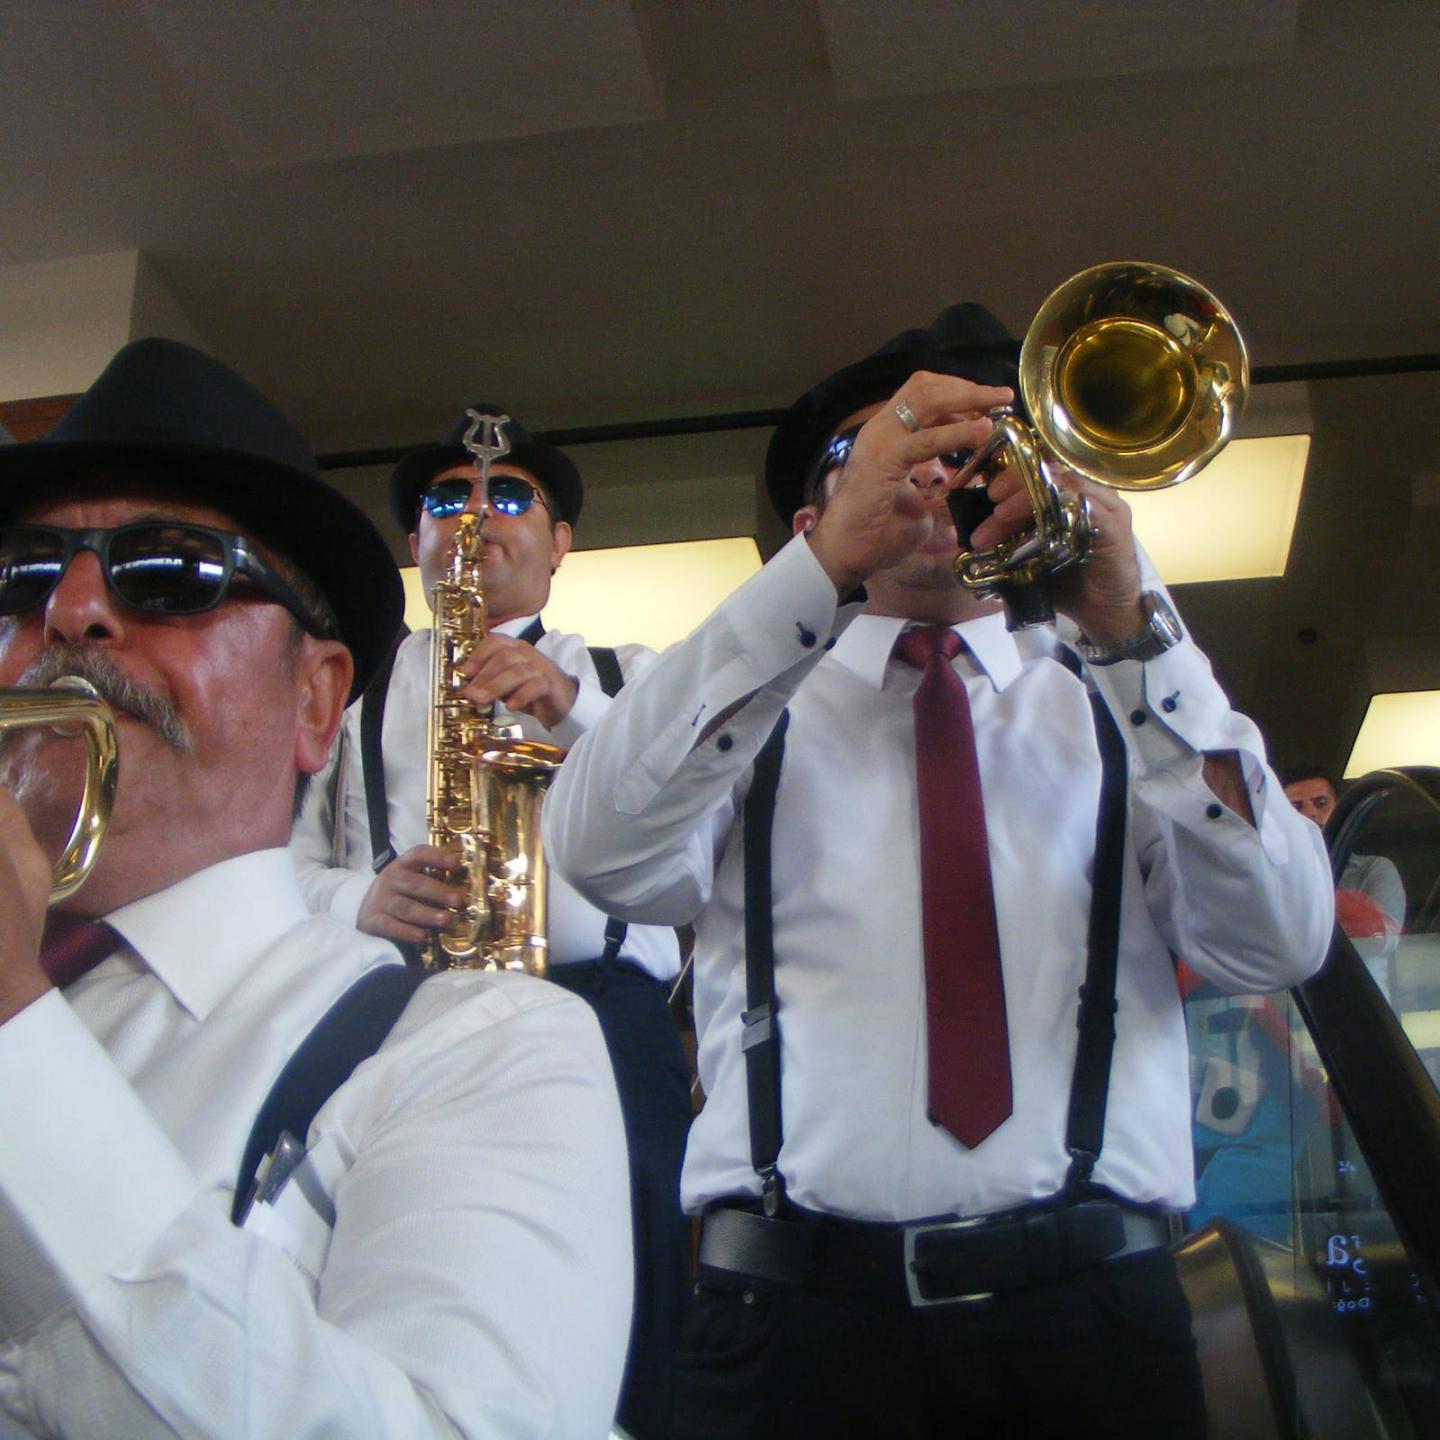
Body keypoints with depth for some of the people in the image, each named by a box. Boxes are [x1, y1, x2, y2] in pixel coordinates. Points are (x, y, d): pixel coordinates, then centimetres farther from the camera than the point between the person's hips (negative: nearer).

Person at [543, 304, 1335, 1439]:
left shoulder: (1114, 703, 11)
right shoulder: (746, 701, 8)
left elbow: (1278, 943, -3)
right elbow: (601, 855, -12)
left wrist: (1132, 630, -14)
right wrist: (827, 567, -18)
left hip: (1088, 1307, 2)